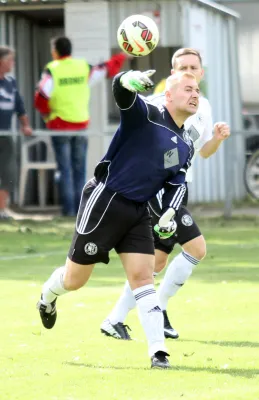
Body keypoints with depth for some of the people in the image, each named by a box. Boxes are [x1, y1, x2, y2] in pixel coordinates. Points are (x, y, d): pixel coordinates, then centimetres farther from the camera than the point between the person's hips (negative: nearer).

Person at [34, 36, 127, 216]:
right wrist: (121, 57, 31)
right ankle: (80, 207, 6)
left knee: (65, 168, 0)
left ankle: (68, 208, -5)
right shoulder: (83, 67, 2)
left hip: (60, 124, -3)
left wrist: (47, 113, 1)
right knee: (79, 168, 9)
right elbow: (108, 70, 13)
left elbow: (41, 97, -18)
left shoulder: (52, 70, -9)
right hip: (81, 123, 3)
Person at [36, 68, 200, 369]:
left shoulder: (186, 146, 11)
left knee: (142, 277, -6)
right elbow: (121, 90, -31)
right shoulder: (146, 115, -13)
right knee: (74, 280, 5)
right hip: (105, 203, -6)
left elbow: (176, 183, 19)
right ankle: (48, 297, 40)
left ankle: (158, 351, -9)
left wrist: (169, 214, 0)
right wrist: (129, 81, -56)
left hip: (138, 213, 6)